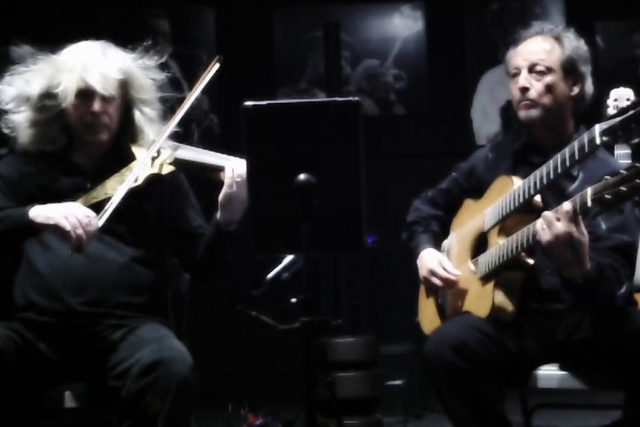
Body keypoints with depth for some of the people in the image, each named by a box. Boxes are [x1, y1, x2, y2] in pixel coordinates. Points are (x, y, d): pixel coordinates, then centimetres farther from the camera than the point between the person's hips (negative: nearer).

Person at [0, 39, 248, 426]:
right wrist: (35, 214, -18)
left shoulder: (155, 172, 13)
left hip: (127, 323, 0)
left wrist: (228, 219, -14)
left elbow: (202, 262, 8)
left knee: (173, 369, -33)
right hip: (37, 324, 1)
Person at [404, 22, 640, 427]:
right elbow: (430, 204, 25)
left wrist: (579, 268, -40)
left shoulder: (604, 173, -6)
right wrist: (426, 250, 4)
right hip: (517, 313, 3)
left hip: (587, 315, -3)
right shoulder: (496, 158, 8)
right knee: (446, 347, -28)